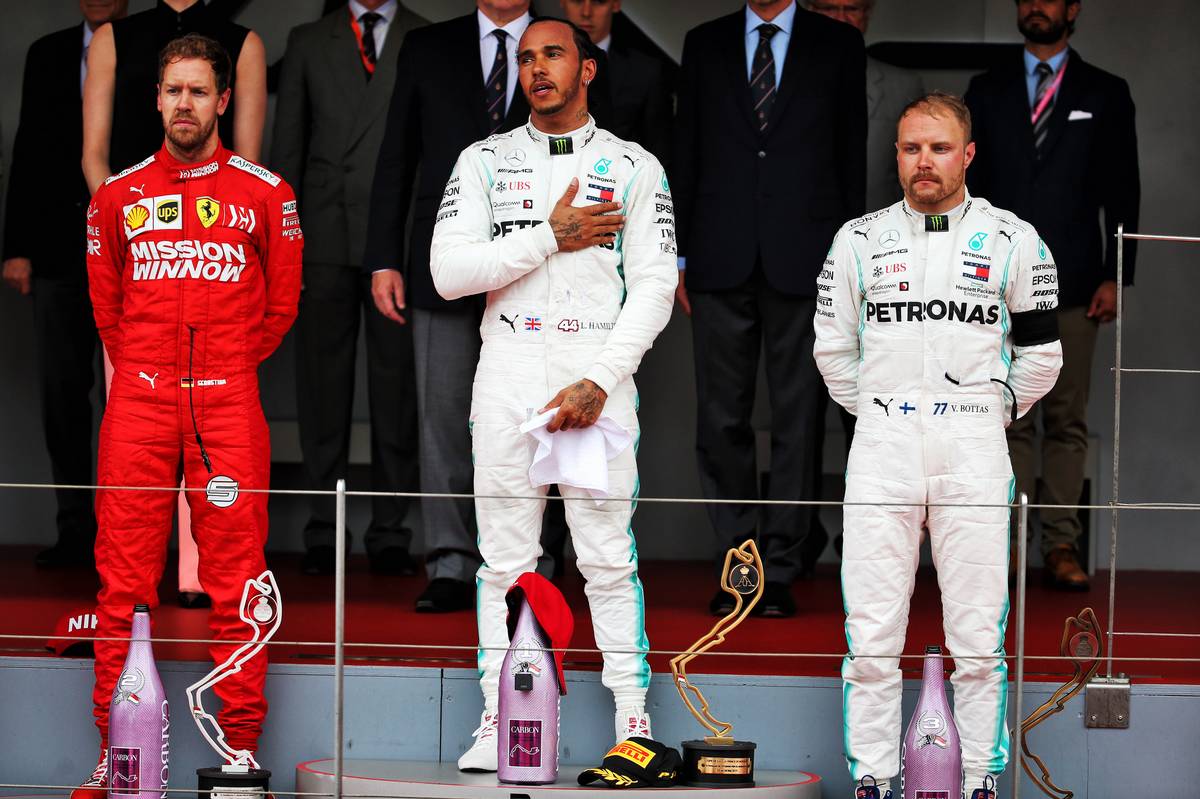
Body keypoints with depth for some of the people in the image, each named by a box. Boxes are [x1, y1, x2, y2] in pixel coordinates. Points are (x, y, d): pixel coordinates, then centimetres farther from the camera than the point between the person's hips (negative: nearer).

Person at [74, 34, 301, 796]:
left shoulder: (265, 193, 6)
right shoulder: (118, 196, 11)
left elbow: (282, 303, 13)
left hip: (228, 403, -1)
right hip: (137, 400, 1)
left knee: (236, 578, -2)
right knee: (125, 580, -1)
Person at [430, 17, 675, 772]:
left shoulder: (634, 168, 5)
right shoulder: (485, 161, 9)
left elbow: (654, 289, -1)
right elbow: (450, 271, -3)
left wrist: (598, 383, -12)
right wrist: (551, 238, -10)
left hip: (597, 377, -1)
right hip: (507, 376, 2)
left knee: (611, 560, -4)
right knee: (505, 561, 3)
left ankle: (633, 717, 1)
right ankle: (499, 717, 7)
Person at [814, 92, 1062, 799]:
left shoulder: (1013, 241, 4)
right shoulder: (861, 240, 9)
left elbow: (1041, 354, 10)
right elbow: (833, 349, 17)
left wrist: (993, 414, 11)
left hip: (974, 450, -1)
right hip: (882, 447, 1)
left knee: (979, 636, -2)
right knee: (872, 634, -1)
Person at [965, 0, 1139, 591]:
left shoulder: (1105, 95, 8)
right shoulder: (987, 92, 11)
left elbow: (1122, 193, 6)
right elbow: (968, 186, 10)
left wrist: (1114, 276, -2)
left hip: (1073, 284, 0)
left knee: (1067, 420, 0)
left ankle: (1061, 546, 2)